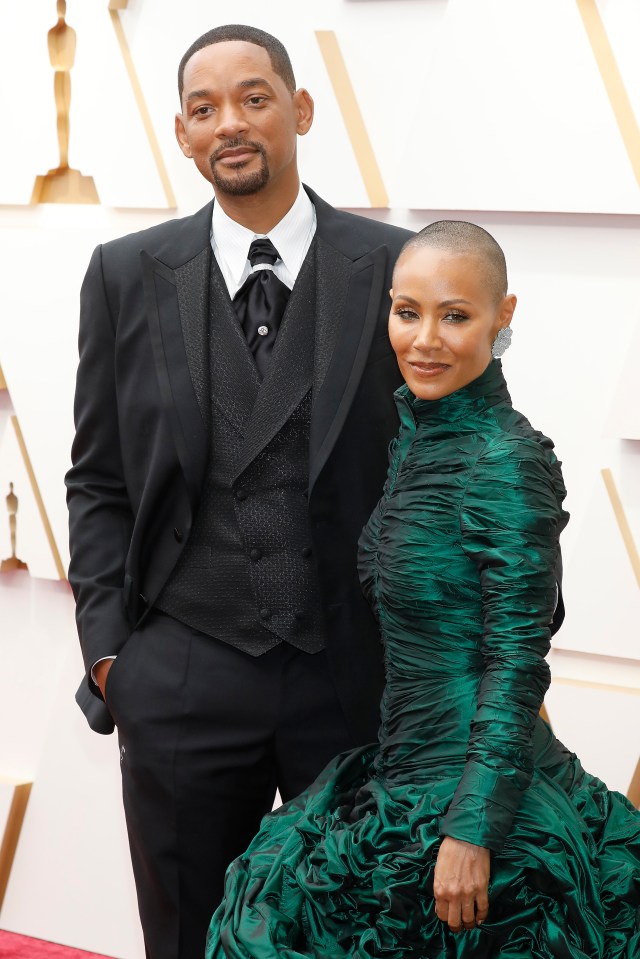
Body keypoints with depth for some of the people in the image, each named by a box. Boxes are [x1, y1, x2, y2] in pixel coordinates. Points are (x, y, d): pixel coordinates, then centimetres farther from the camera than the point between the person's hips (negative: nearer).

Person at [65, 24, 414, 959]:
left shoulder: (396, 268, -2)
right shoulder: (128, 276, 2)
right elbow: (97, 479, 6)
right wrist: (107, 647, -2)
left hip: (358, 674, -1)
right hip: (182, 678, 1)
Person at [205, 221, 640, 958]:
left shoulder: (506, 461, -18)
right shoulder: (416, 439, 7)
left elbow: (517, 663, -19)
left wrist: (473, 832, -21)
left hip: (470, 791, -8)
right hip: (406, 777, 8)